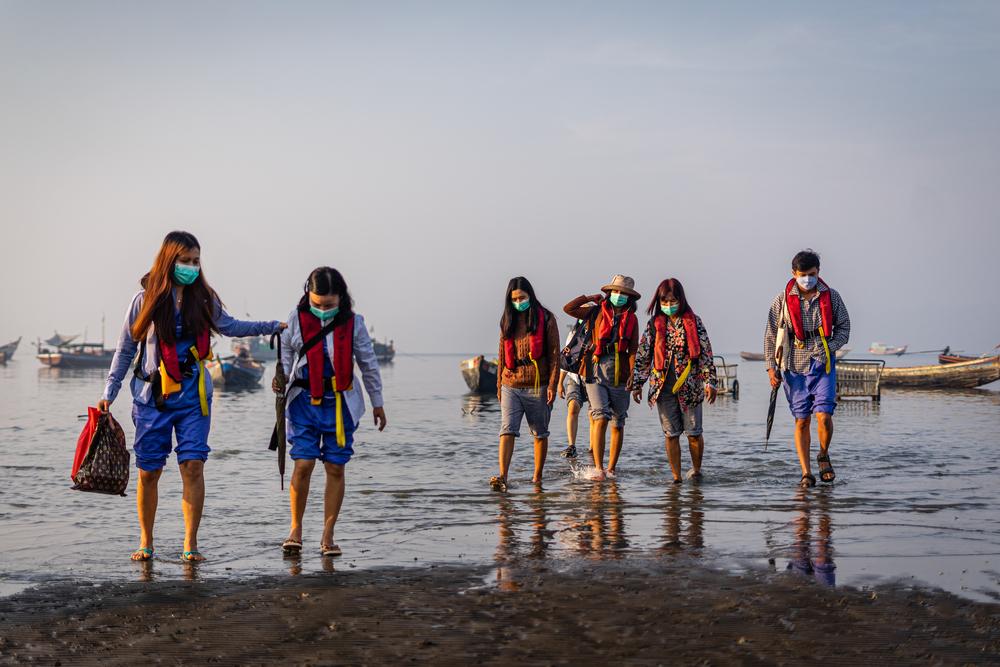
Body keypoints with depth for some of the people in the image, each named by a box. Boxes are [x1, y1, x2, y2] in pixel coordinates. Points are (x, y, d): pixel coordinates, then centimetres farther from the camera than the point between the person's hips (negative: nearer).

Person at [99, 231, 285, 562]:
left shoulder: (203, 298, 4)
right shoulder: (146, 300, -3)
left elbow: (228, 326, 23)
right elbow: (125, 350, 5)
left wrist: (272, 327, 21)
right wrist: (109, 394, 3)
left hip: (193, 395, 1)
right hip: (152, 395, -1)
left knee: (193, 465, -9)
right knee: (149, 472, 3)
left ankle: (190, 544, -2)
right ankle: (145, 543, 19)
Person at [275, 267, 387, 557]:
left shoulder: (353, 323, -1)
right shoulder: (296, 319, -1)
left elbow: (368, 363, 9)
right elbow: (286, 354, 9)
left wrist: (377, 402, 14)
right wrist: (280, 380, -12)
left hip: (340, 402, 1)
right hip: (304, 400, 0)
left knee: (335, 468, 2)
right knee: (303, 464, -8)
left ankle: (328, 536, 11)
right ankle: (295, 530, 8)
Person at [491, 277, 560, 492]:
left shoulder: (546, 318, -2)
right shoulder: (508, 321, 11)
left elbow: (554, 353, -4)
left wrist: (552, 384, -11)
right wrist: (499, 384, 15)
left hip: (538, 386, -3)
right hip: (511, 386, 3)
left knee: (540, 433, 9)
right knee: (507, 430, -12)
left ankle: (537, 477, 20)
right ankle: (502, 477, -20)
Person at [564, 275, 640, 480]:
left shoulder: (631, 319, 10)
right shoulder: (596, 312, 8)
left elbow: (633, 351, 5)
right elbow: (569, 308, 3)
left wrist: (633, 378, -5)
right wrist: (591, 298, 8)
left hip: (619, 376, 2)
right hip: (596, 373, -2)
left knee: (618, 424, 7)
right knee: (600, 418, -16)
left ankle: (611, 469, 17)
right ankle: (598, 467, -18)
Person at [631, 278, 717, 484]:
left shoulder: (694, 322, 1)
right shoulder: (654, 324, 5)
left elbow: (706, 353, 0)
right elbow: (643, 355, 8)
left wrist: (710, 382, -5)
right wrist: (637, 383, 5)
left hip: (690, 385, -1)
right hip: (664, 387, 2)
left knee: (694, 433, 2)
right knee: (671, 434, 2)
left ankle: (696, 469, 24)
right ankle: (676, 477, 7)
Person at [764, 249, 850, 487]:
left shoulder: (831, 297, 2)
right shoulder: (783, 300, -1)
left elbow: (844, 327, 12)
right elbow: (771, 334, 5)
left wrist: (830, 346, -6)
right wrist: (771, 367, 0)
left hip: (823, 365, 0)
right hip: (795, 366, 0)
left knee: (824, 415, -12)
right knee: (802, 421, 2)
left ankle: (824, 455, 16)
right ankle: (806, 473, 8)